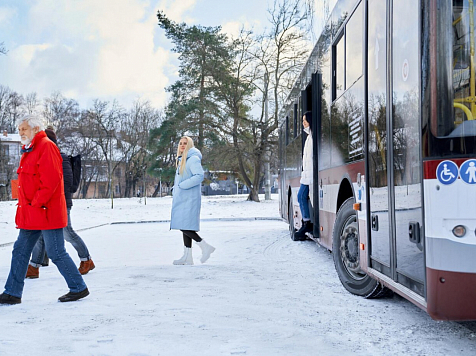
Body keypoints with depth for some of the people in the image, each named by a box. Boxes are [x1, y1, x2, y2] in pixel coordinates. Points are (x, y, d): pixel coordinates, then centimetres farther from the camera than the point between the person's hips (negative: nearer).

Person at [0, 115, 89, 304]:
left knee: (56, 253, -3)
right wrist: (26, 206, 13)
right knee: (20, 251, 10)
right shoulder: (29, 150, 18)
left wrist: (37, 203, -19)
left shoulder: (46, 147, -12)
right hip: (30, 214, 10)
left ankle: (79, 288, 9)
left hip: (46, 211, -10)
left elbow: (51, 179, -21)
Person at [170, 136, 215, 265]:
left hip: (189, 199, -10)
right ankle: (187, 257, 12)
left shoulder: (193, 159, -10)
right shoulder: (181, 160, 19)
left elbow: (199, 176, -22)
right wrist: (176, 188, 14)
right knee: (184, 227, 8)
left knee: (185, 227, -13)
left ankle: (205, 247, -2)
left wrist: (182, 185, -20)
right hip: (182, 199, 10)